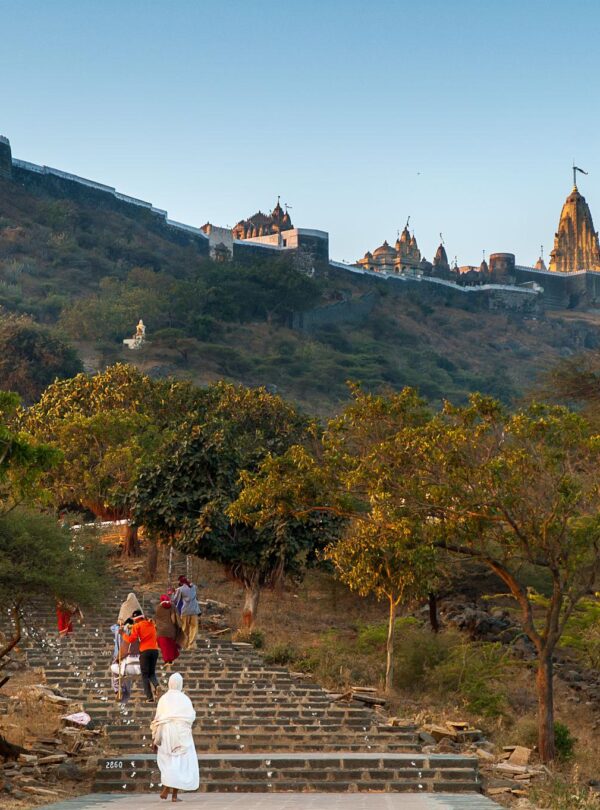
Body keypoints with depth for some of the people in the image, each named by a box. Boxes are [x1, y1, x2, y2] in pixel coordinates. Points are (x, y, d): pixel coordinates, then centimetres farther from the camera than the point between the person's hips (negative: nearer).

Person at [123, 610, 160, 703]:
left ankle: (149, 697, -4)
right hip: (155, 650, 4)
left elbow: (131, 639, -9)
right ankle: (156, 685, -15)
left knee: (145, 675, 5)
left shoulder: (137, 626, -1)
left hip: (145, 651, -4)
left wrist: (123, 634, 9)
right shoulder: (151, 624, 16)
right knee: (152, 673, 17)